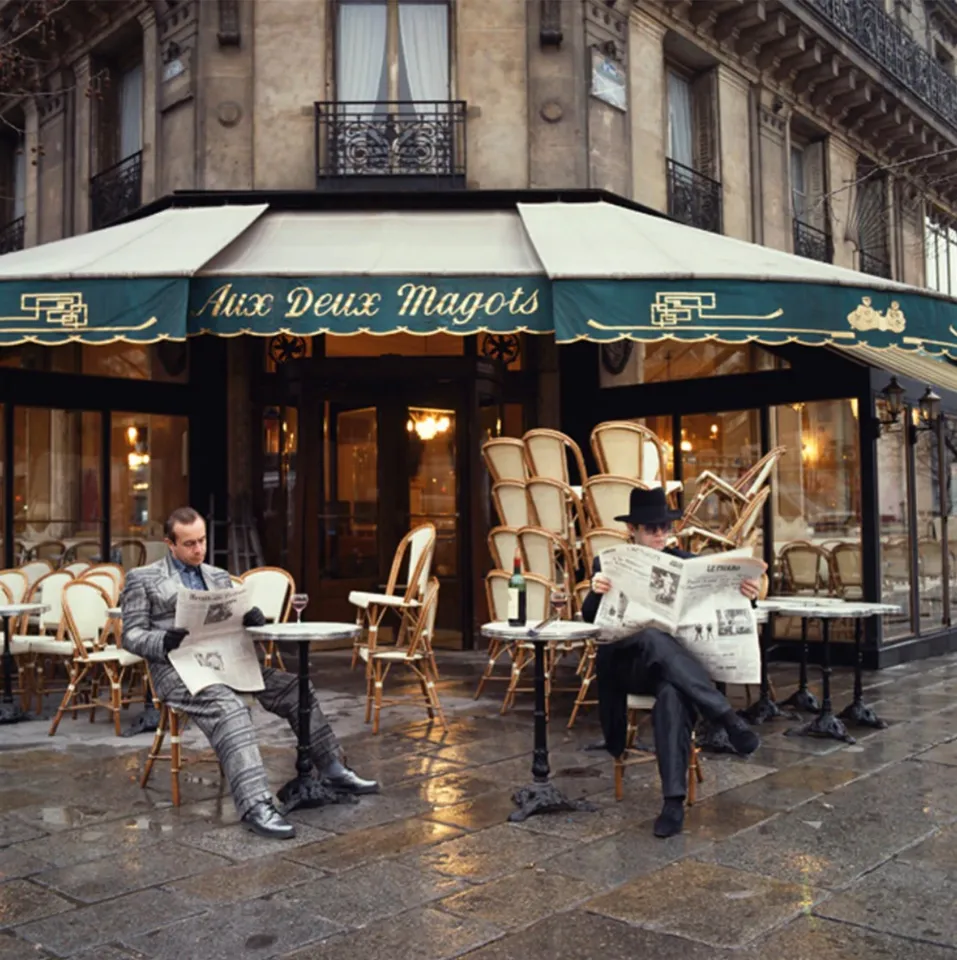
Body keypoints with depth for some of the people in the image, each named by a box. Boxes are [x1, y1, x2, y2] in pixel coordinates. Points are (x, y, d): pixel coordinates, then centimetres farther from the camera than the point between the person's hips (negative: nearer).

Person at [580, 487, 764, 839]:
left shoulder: (687, 563, 10)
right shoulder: (608, 564, 6)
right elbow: (590, 618, -4)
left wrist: (745, 595, -20)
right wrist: (596, 592, -27)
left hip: (677, 663, 1)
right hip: (627, 663, 0)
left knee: (673, 696, -37)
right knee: (653, 639, -37)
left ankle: (674, 800, -37)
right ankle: (728, 718, -34)